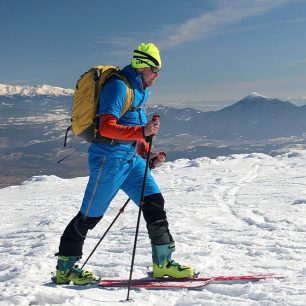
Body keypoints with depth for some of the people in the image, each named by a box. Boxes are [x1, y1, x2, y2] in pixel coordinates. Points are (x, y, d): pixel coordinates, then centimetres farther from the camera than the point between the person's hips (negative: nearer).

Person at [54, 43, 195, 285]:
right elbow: (107, 128, -25)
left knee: (154, 202, 1)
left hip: (131, 158, 9)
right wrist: (142, 131, -34)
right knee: (90, 215, 0)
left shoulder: (140, 90, 15)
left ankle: (163, 263, 7)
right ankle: (64, 269, 14)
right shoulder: (119, 86, -15)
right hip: (109, 158, -9)